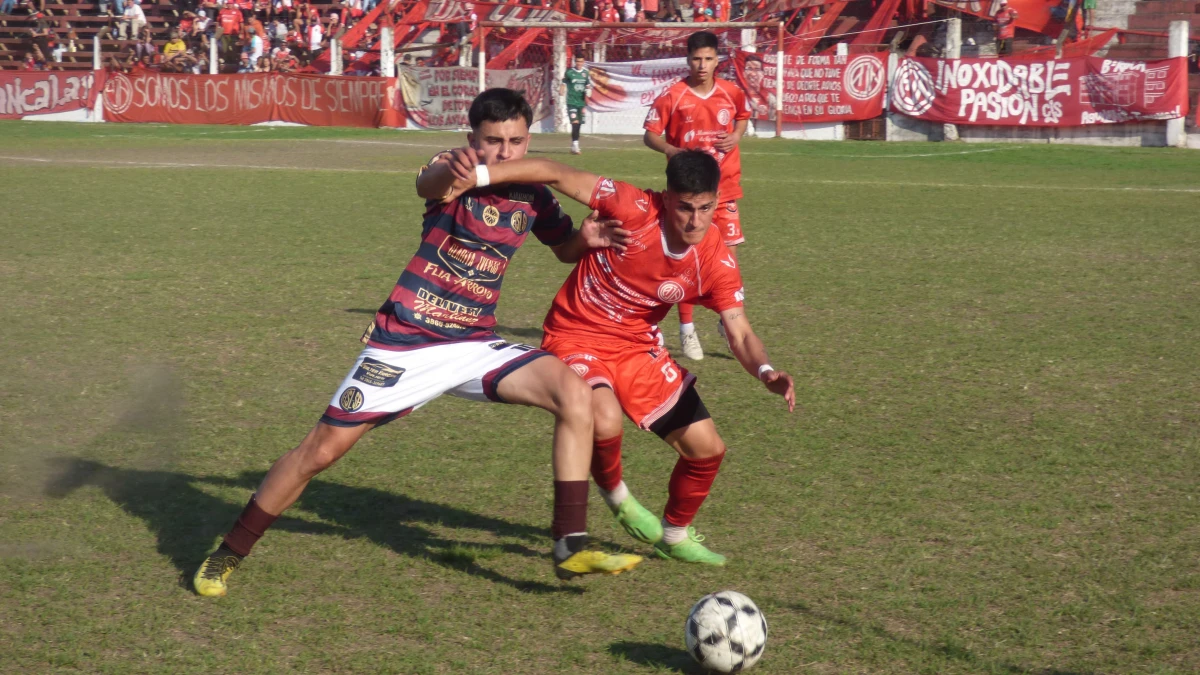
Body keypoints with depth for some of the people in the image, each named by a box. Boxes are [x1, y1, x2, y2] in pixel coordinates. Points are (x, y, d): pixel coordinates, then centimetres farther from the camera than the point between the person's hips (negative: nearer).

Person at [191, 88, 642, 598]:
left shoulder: (533, 196, 3)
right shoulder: (455, 174, -11)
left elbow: (565, 249, 23)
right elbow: (428, 183, -37)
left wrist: (587, 239, -3)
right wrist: (452, 173, -63)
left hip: (476, 345, 4)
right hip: (405, 344, -4)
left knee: (574, 392, -17)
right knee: (323, 448, -4)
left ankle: (570, 547, -12)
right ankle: (227, 556, 15)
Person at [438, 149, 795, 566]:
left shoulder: (717, 262, -13)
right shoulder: (634, 210, -26)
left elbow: (740, 334, -11)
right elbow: (555, 174, -24)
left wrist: (765, 372, -33)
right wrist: (478, 175, -34)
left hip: (638, 348, 5)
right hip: (577, 338, -5)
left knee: (707, 449, 3)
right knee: (606, 422, -35)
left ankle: (674, 535, 34)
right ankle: (615, 494, 1)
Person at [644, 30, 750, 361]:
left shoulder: (732, 93, 0)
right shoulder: (671, 97, -10)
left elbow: (743, 117, 20)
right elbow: (650, 135, -5)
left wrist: (736, 136, -2)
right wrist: (671, 150, -24)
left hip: (725, 185, 3)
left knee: (729, 253, 4)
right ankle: (687, 329, 11)